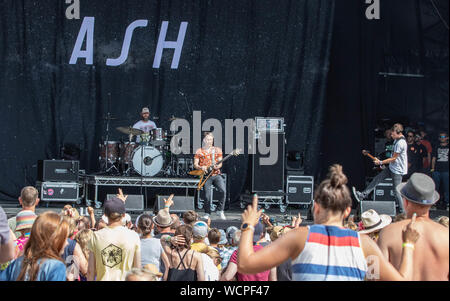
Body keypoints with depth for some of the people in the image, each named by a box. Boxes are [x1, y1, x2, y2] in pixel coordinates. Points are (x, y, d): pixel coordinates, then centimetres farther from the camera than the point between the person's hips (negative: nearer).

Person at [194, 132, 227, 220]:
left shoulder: (217, 150, 11)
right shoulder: (199, 151, 8)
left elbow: (220, 163, 7)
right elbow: (195, 164, 6)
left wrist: (217, 166, -15)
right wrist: (201, 167, -14)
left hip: (216, 174, 1)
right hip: (206, 175, -1)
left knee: (223, 190, -19)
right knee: (207, 196, -7)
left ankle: (220, 210, -6)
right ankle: (207, 213, 12)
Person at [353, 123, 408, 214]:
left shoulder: (400, 143, -22)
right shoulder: (397, 140, 9)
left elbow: (393, 158, -17)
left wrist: (381, 162, -10)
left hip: (397, 171, -10)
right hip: (392, 168, 10)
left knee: (397, 193, -5)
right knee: (377, 179, 6)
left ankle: (403, 212, 3)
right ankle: (362, 195, 8)